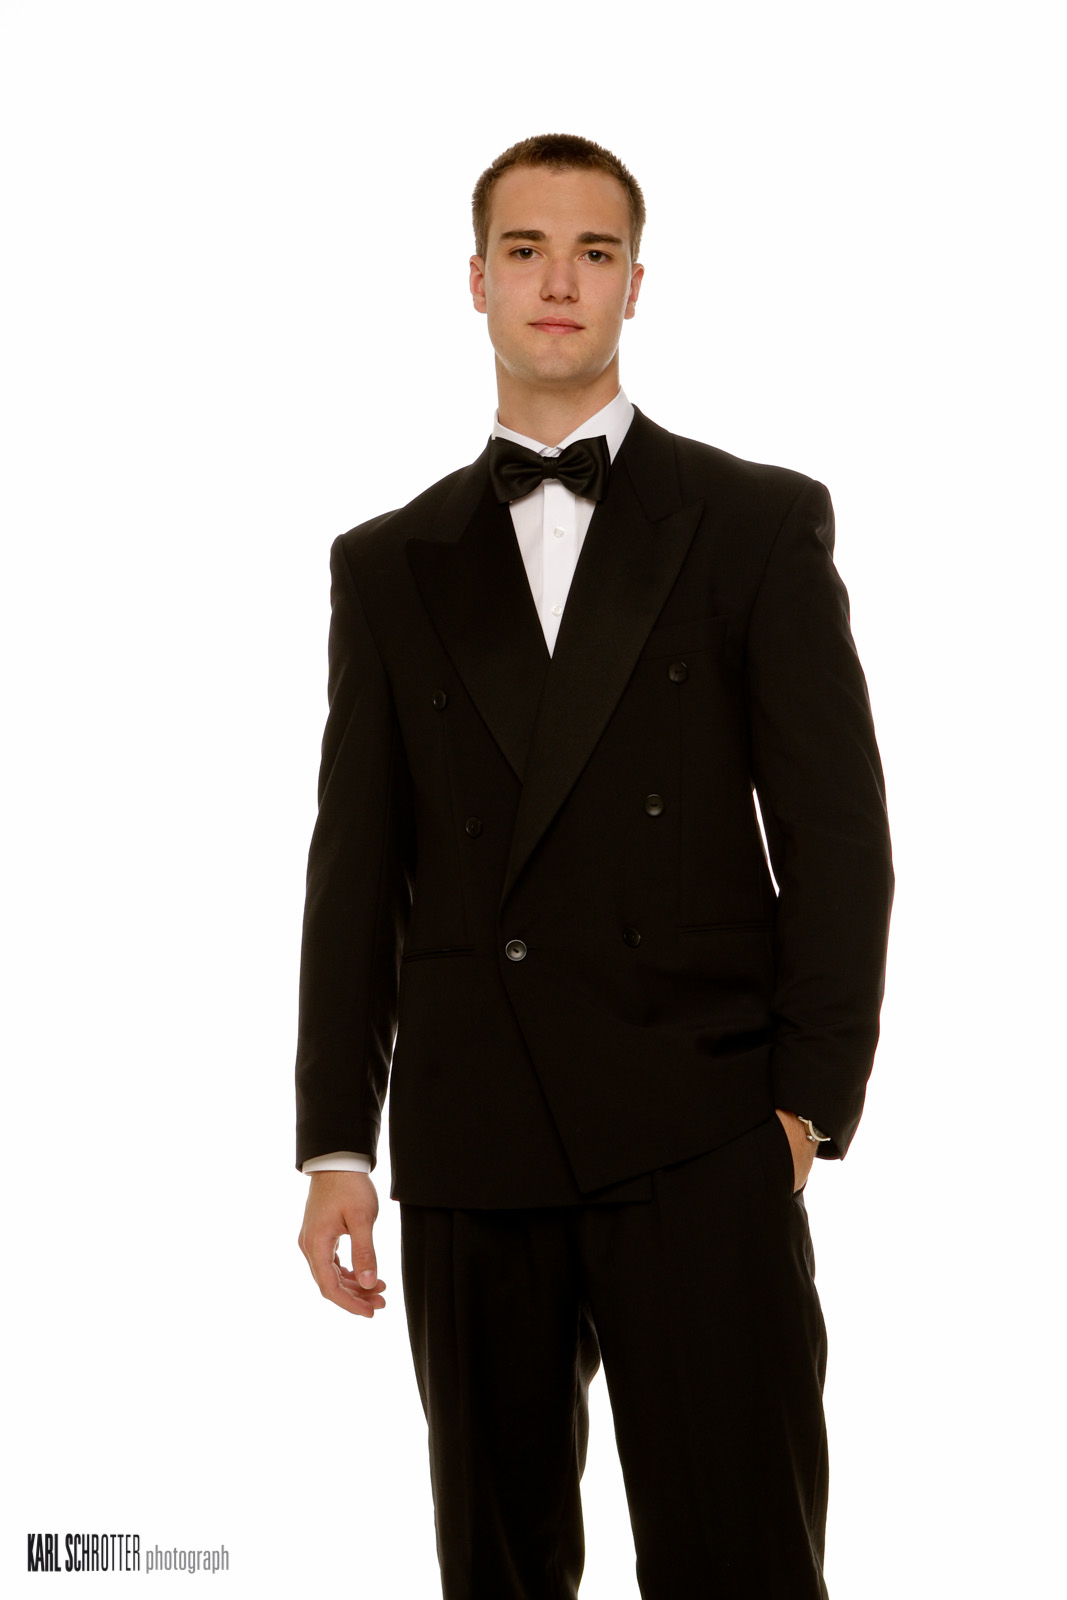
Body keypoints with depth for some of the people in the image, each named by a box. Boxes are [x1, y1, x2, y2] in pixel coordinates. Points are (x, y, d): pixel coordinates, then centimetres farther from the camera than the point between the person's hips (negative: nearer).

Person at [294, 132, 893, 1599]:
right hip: (468, 1150, 3)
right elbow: (357, 866, 11)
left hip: (705, 1143, -3)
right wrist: (335, 1146, 6)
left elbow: (836, 830, 2)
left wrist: (809, 1100, -6)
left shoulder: (762, 524, 6)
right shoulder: (389, 564, 14)